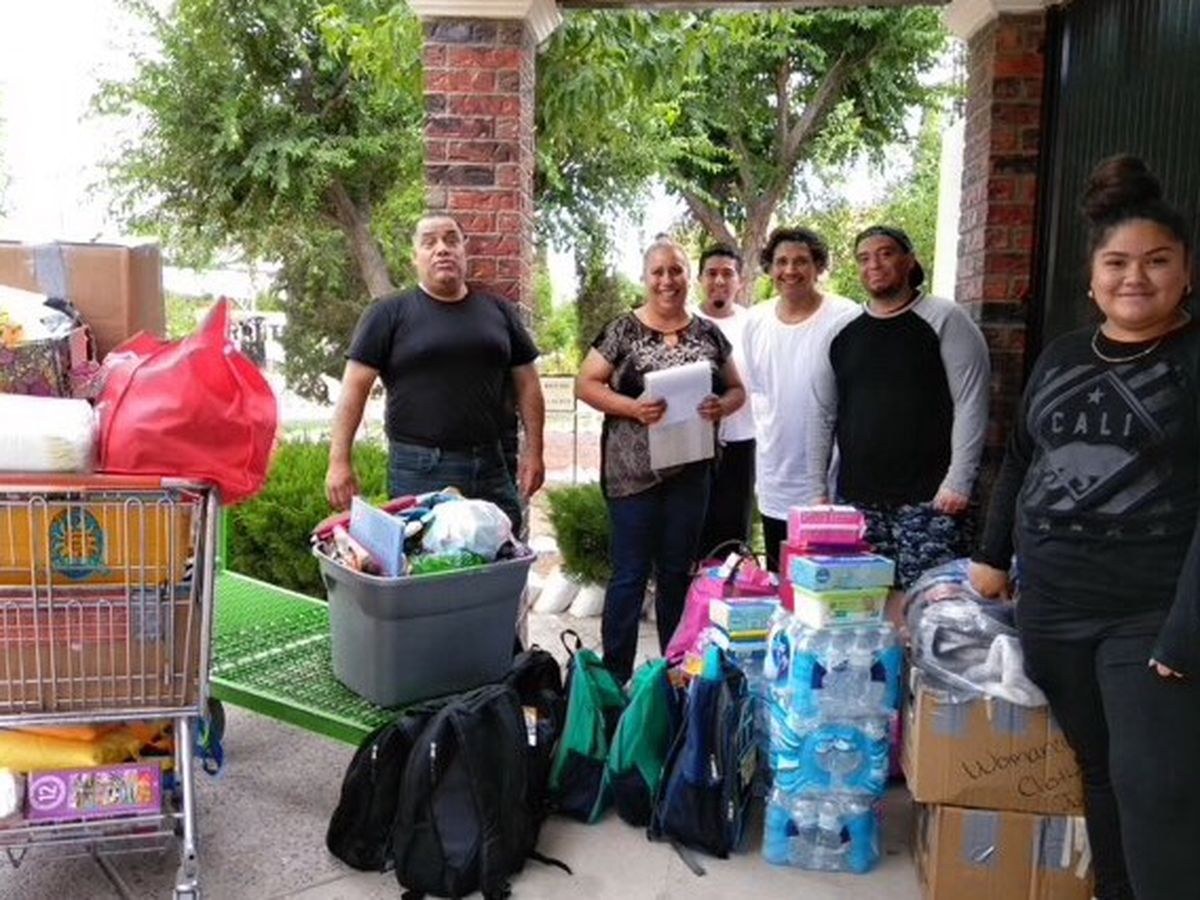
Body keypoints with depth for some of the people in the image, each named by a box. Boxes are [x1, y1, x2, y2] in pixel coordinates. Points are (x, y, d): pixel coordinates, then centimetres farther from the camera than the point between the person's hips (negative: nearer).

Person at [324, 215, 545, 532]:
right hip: (419, 470, -3)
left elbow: (526, 382, 14)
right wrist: (340, 462, -9)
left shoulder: (499, 311, 12)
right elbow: (355, 386, -3)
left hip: (491, 468, 4)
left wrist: (533, 450, 7)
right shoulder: (388, 314, 1)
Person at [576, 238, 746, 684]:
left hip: (691, 471, 4)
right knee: (630, 573, 0)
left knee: (677, 572, 14)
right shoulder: (623, 330, -2)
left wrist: (721, 406, -9)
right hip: (633, 471, -3)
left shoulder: (708, 333, 8)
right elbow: (585, 384, -3)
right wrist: (632, 407, -18)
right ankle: (615, 676, 11)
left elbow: (737, 389, 14)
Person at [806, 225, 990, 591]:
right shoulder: (843, 334, 12)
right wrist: (816, 488, 10)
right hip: (855, 498, 4)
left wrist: (958, 482, -13)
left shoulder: (944, 320, 0)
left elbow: (971, 404, -6)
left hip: (928, 499, -4)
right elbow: (824, 415, 15)